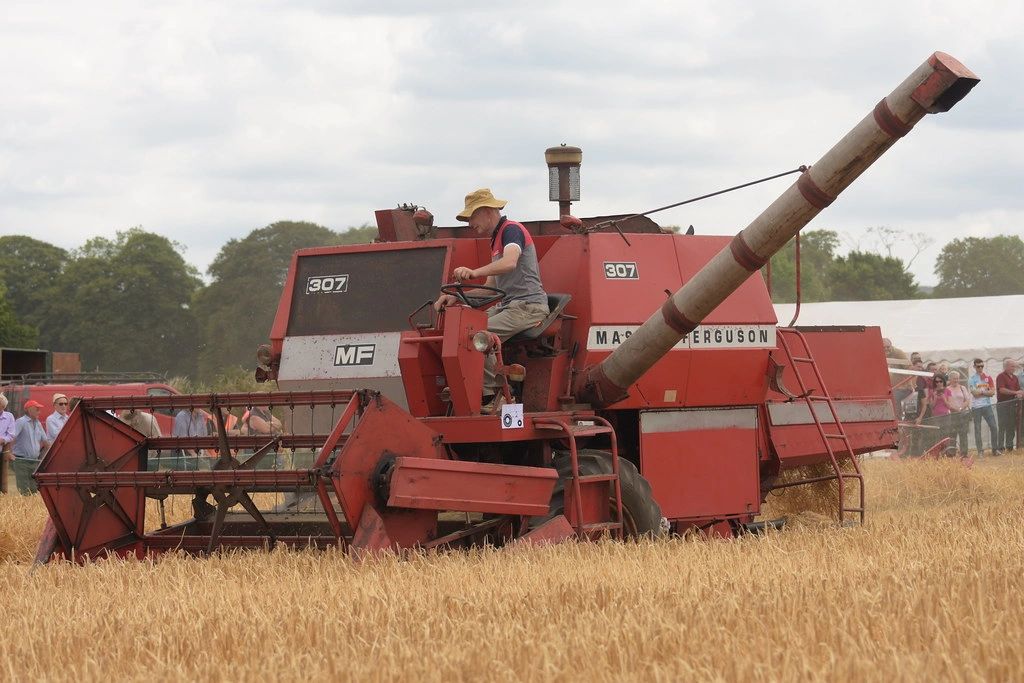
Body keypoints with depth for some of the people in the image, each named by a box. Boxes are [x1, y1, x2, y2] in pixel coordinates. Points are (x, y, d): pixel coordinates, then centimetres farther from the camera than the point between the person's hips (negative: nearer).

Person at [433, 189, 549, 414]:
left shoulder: (512, 230, -9)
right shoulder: (496, 239, 23)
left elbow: (510, 262, -32)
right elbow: (490, 288, 22)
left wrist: (475, 272, -46)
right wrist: (457, 297, 9)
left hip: (527, 306, -10)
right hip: (508, 305, 10)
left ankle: (492, 394, -16)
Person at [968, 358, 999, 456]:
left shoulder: (988, 377, 9)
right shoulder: (971, 379, 1)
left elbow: (992, 392, 0)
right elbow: (975, 393, -10)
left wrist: (980, 392, -8)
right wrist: (986, 391, -4)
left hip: (987, 405, 2)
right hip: (976, 407, -2)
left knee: (993, 426, -4)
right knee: (977, 429, 0)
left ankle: (995, 449, 4)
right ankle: (980, 450, 6)